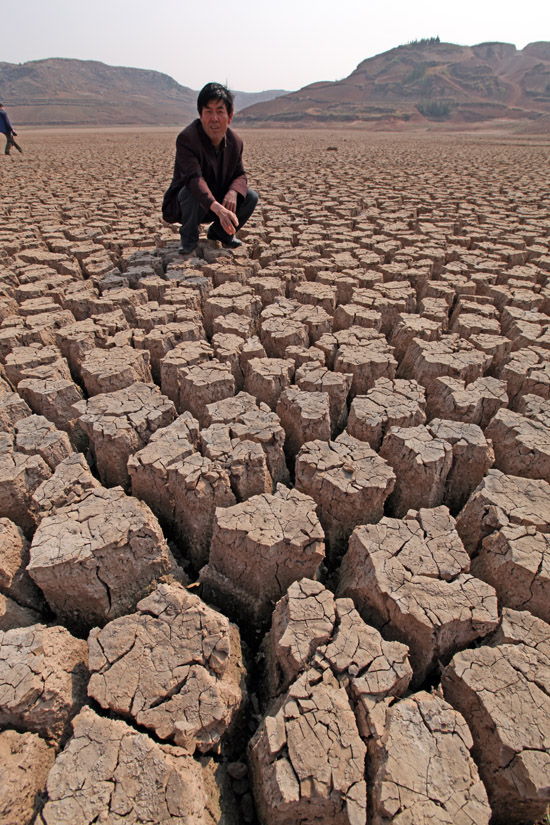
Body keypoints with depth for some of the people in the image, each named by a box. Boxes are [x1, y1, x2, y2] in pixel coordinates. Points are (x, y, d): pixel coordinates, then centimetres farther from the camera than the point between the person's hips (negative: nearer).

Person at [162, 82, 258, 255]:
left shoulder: (235, 142, -5)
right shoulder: (187, 138, -25)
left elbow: (240, 175, 4)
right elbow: (194, 178, -39)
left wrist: (233, 192, -23)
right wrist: (218, 208, -56)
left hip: (217, 202, 5)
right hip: (182, 206, -5)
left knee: (251, 197, -10)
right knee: (191, 191, -38)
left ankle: (219, 232, 10)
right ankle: (188, 237, -9)